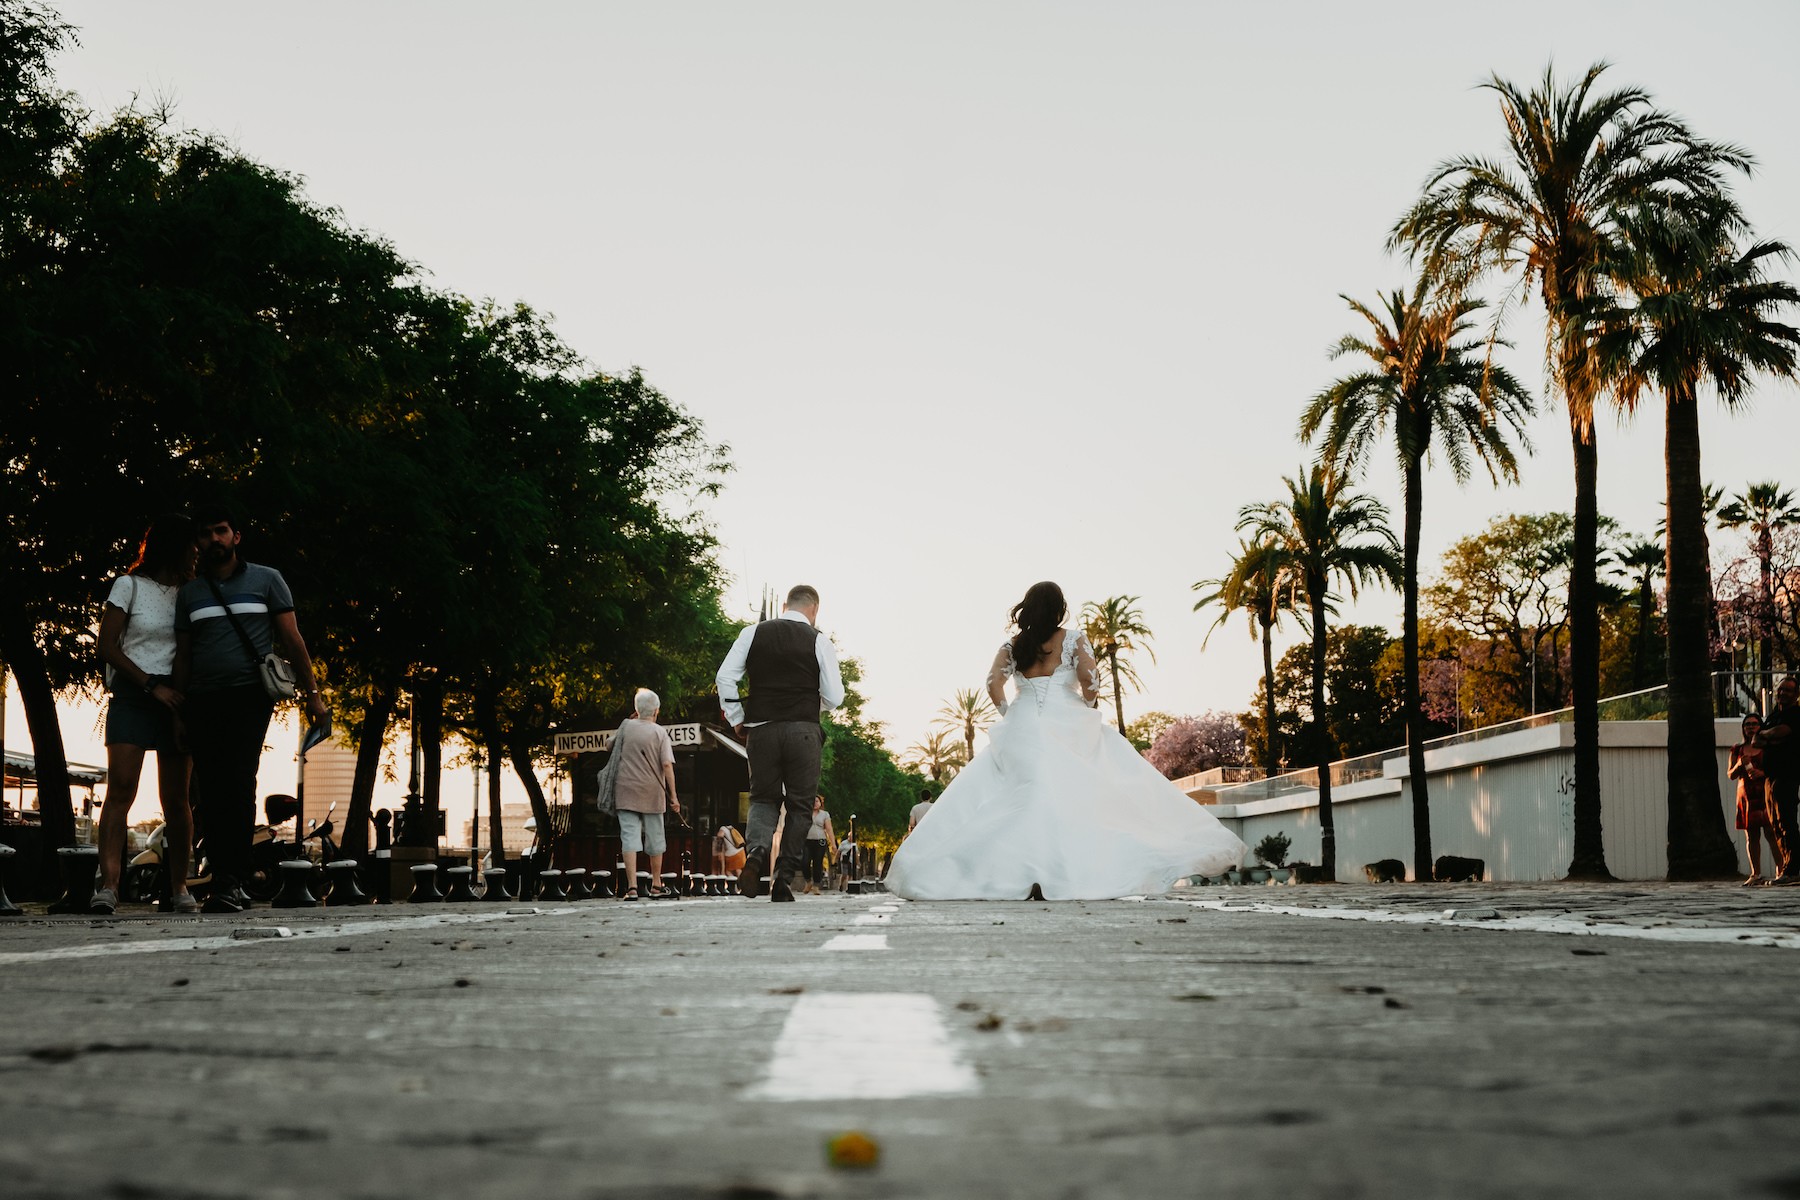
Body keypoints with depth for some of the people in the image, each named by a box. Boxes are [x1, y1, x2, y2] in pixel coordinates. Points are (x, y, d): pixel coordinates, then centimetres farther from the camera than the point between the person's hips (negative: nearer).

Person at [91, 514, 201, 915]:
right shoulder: (130, 586, 4)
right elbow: (107, 647, -2)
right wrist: (152, 686, -10)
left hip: (175, 698, 3)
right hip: (132, 694, -3)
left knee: (175, 798, 2)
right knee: (121, 787, -16)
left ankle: (179, 888, 8)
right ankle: (108, 886, -22)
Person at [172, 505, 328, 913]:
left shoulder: (266, 580, 9)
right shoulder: (189, 593, 16)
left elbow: (292, 639, 6)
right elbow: (183, 655, 18)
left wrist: (311, 693, 0)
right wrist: (178, 711, 11)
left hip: (249, 697, -3)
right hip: (202, 700, 4)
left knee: (238, 783, -15)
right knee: (211, 791, -2)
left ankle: (233, 882, -18)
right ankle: (226, 884, 1)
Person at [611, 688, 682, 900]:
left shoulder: (626, 727, 1)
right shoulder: (660, 732, -4)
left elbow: (611, 746, 18)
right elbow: (667, 765, -11)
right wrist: (673, 796, -7)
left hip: (626, 792, 1)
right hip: (652, 794, -1)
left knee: (629, 838, -3)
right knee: (655, 840, 12)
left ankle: (632, 888, -14)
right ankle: (656, 887, 22)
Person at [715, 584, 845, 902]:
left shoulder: (753, 633, 6)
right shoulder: (819, 641, 0)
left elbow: (725, 676, 1)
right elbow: (834, 697, -2)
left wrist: (736, 719, 11)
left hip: (762, 729, 2)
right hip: (804, 730, -2)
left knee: (763, 798, 14)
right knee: (800, 806, 8)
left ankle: (756, 851, -14)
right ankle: (784, 878, 2)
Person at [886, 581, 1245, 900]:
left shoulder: (1012, 647, 10)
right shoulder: (1073, 639, 3)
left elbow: (994, 685, -2)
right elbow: (1088, 678, -8)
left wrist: (1008, 714, 11)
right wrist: (1087, 706, 9)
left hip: (1024, 731, 2)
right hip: (1069, 726, -2)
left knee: (1026, 803, 0)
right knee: (1081, 800, -3)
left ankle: (1028, 878, -12)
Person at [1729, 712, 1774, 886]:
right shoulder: (1737, 750, 13)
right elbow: (1730, 774, 12)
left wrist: (1763, 773, -15)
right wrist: (1740, 764, -7)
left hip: (1765, 793, -3)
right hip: (1746, 796, 3)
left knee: (1771, 833, -11)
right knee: (1751, 836, 1)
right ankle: (1756, 874, 4)